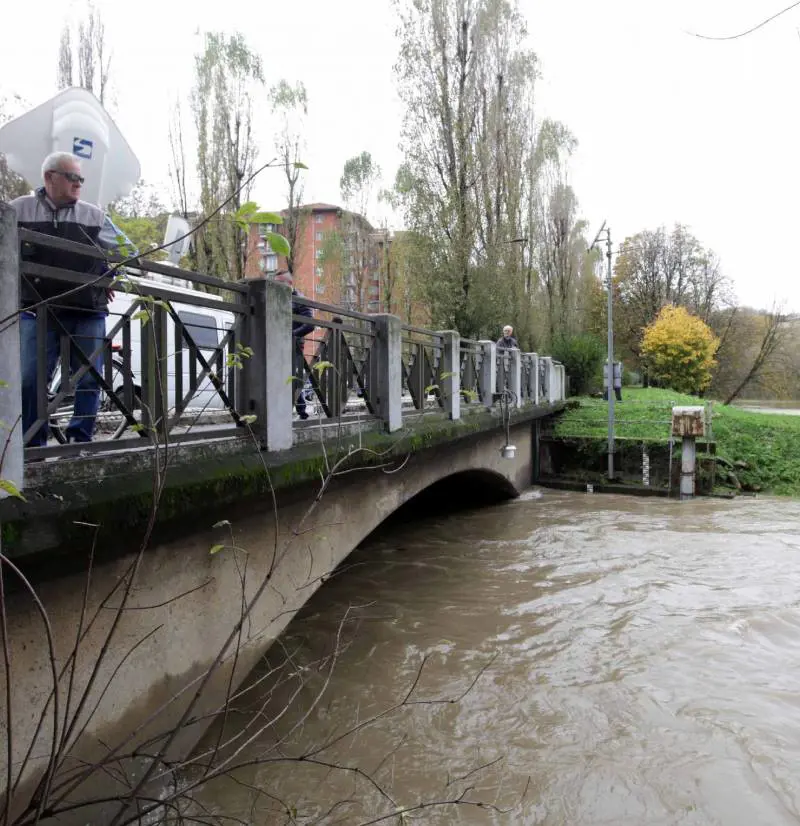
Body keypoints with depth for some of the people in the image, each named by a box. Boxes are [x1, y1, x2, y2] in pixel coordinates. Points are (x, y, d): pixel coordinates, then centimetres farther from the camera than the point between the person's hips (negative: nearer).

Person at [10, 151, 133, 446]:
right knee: (30, 380, -3)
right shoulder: (20, 209, 8)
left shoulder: (94, 215, 10)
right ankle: (32, 446, 7)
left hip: (88, 313, 1)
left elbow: (127, 250, 18)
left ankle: (80, 441, 13)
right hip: (39, 311, -1)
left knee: (90, 379, 2)